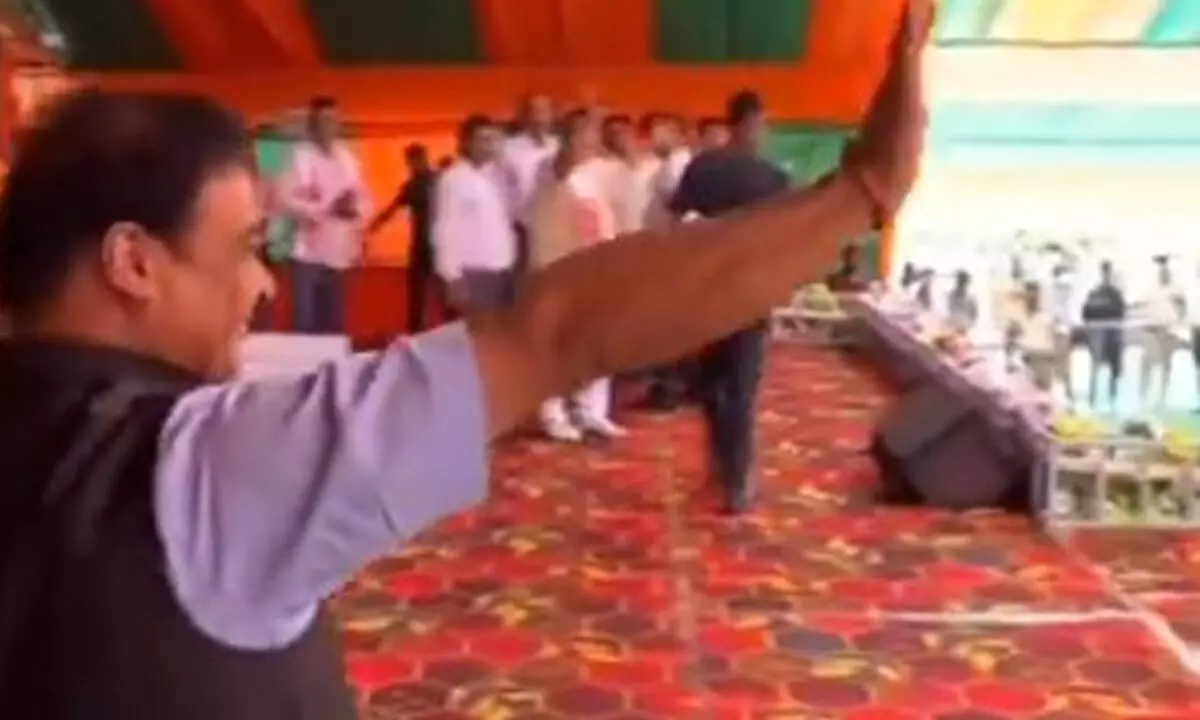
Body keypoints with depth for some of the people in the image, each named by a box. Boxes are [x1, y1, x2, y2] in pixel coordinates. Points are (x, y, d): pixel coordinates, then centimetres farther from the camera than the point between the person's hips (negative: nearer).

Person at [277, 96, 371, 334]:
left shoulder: (348, 158, 10)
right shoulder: (301, 156, -7)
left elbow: (363, 198, 13)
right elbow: (287, 199, -16)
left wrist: (355, 209, -10)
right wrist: (328, 209, -21)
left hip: (339, 254, 5)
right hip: (309, 253, -5)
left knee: (333, 325, 10)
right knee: (305, 324, -3)